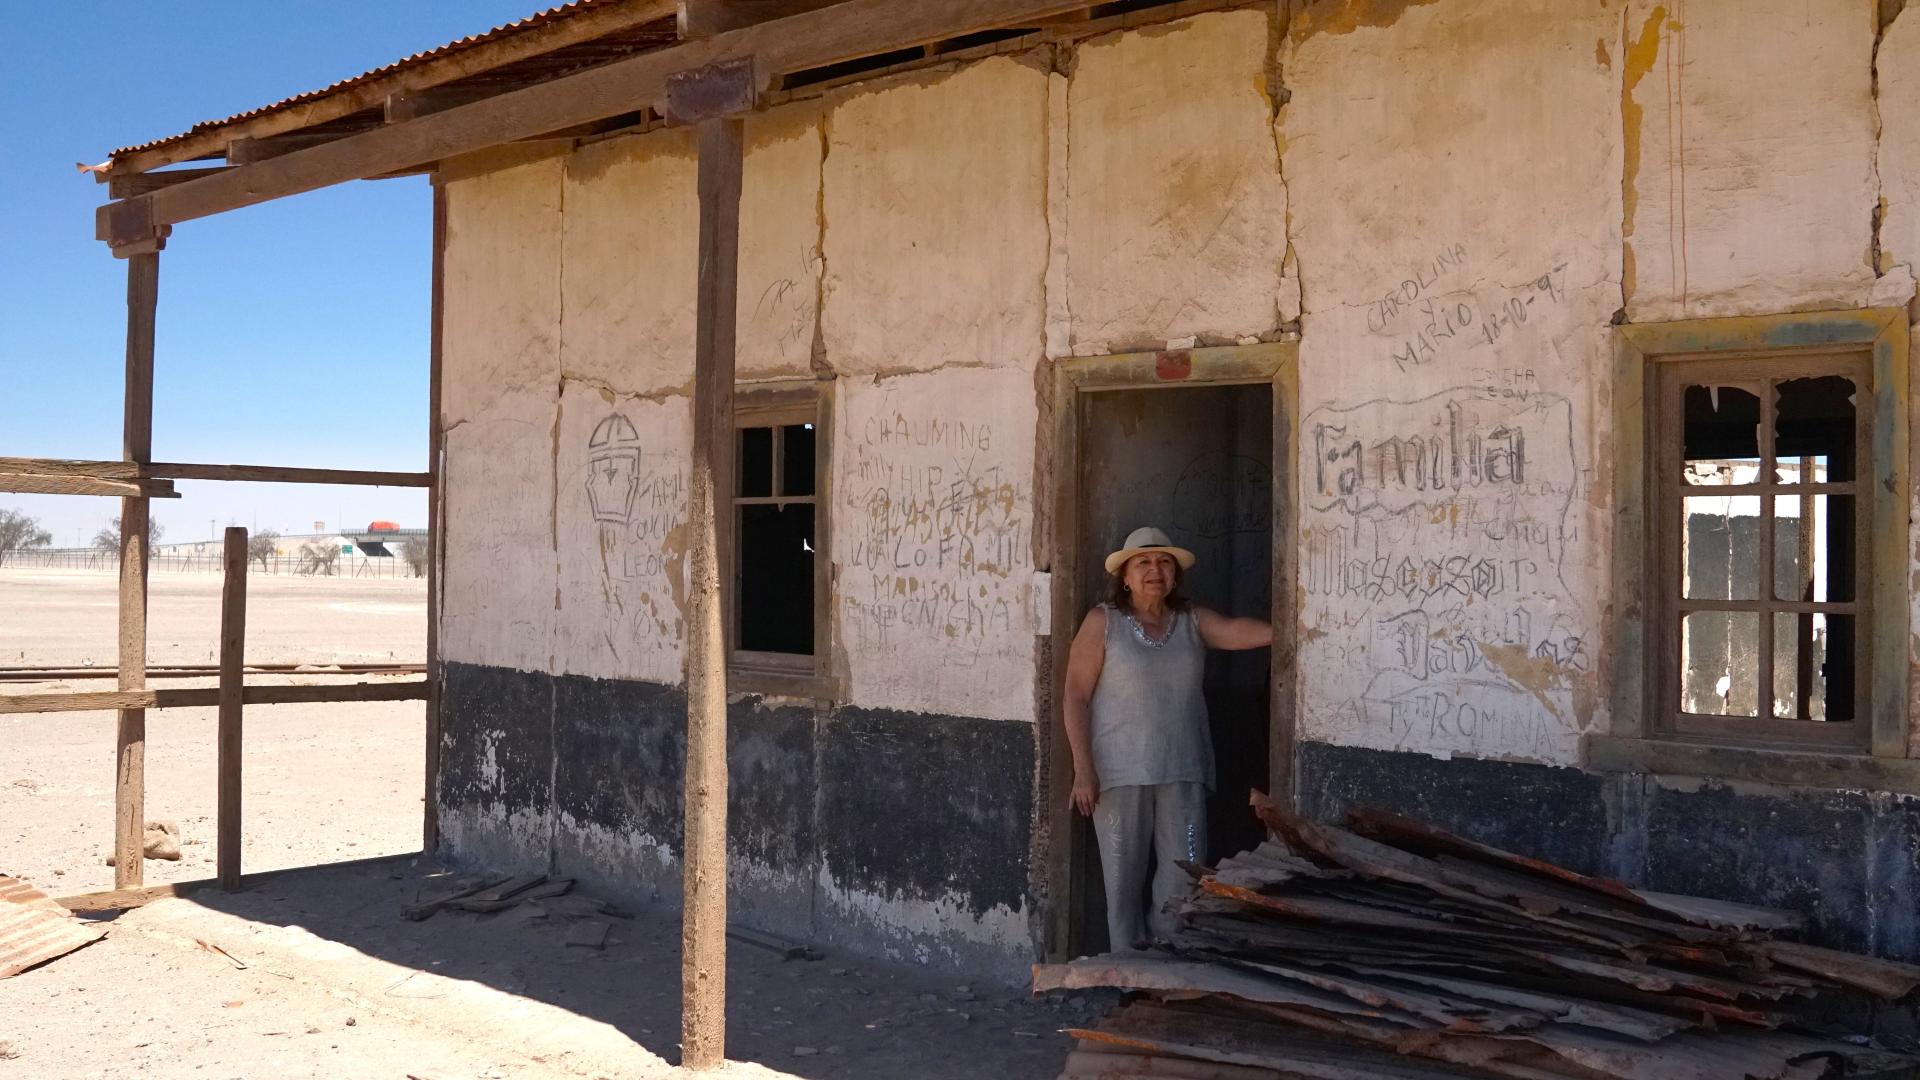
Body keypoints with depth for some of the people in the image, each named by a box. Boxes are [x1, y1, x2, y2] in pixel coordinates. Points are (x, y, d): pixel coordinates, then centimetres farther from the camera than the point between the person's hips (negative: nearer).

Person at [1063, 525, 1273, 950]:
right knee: (1123, 879, 3)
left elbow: (1237, 631, -10)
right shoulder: (1103, 622, 1)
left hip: (1183, 771, 3)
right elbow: (1076, 696, -3)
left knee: (1185, 880, 0)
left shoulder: (1192, 621, 9)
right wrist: (1083, 769, -10)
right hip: (1119, 771, -3)